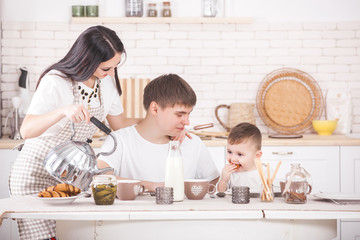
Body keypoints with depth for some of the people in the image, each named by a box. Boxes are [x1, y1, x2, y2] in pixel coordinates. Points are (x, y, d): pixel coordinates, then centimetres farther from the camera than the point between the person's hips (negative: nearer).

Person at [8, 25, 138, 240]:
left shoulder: (107, 81, -1)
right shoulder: (55, 82, -21)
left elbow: (120, 124, 12)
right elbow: (27, 131, -32)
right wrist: (64, 110, -48)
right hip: (37, 171, -5)